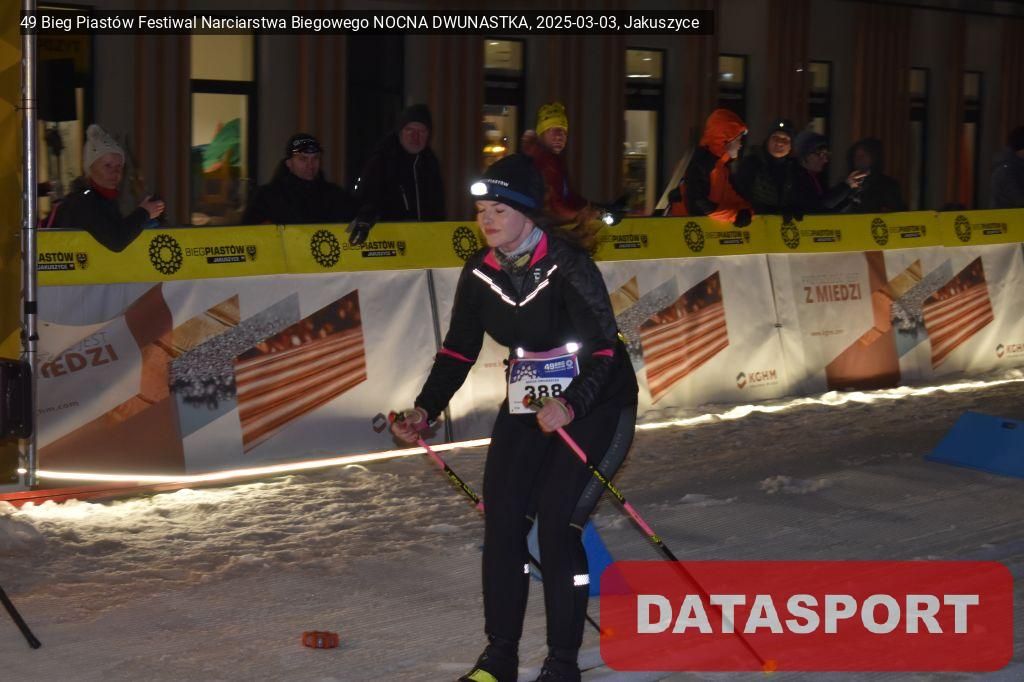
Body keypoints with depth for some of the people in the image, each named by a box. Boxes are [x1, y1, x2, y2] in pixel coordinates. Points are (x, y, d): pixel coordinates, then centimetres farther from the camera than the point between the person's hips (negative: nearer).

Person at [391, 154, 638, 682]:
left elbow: (604, 348, -26)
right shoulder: (481, 272, -2)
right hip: (527, 407, 6)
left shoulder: (566, 264, -21)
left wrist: (570, 405, -40)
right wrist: (425, 410, -10)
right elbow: (458, 351, 3)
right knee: (502, 521, 1)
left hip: (593, 404, -6)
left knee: (557, 523, -14)